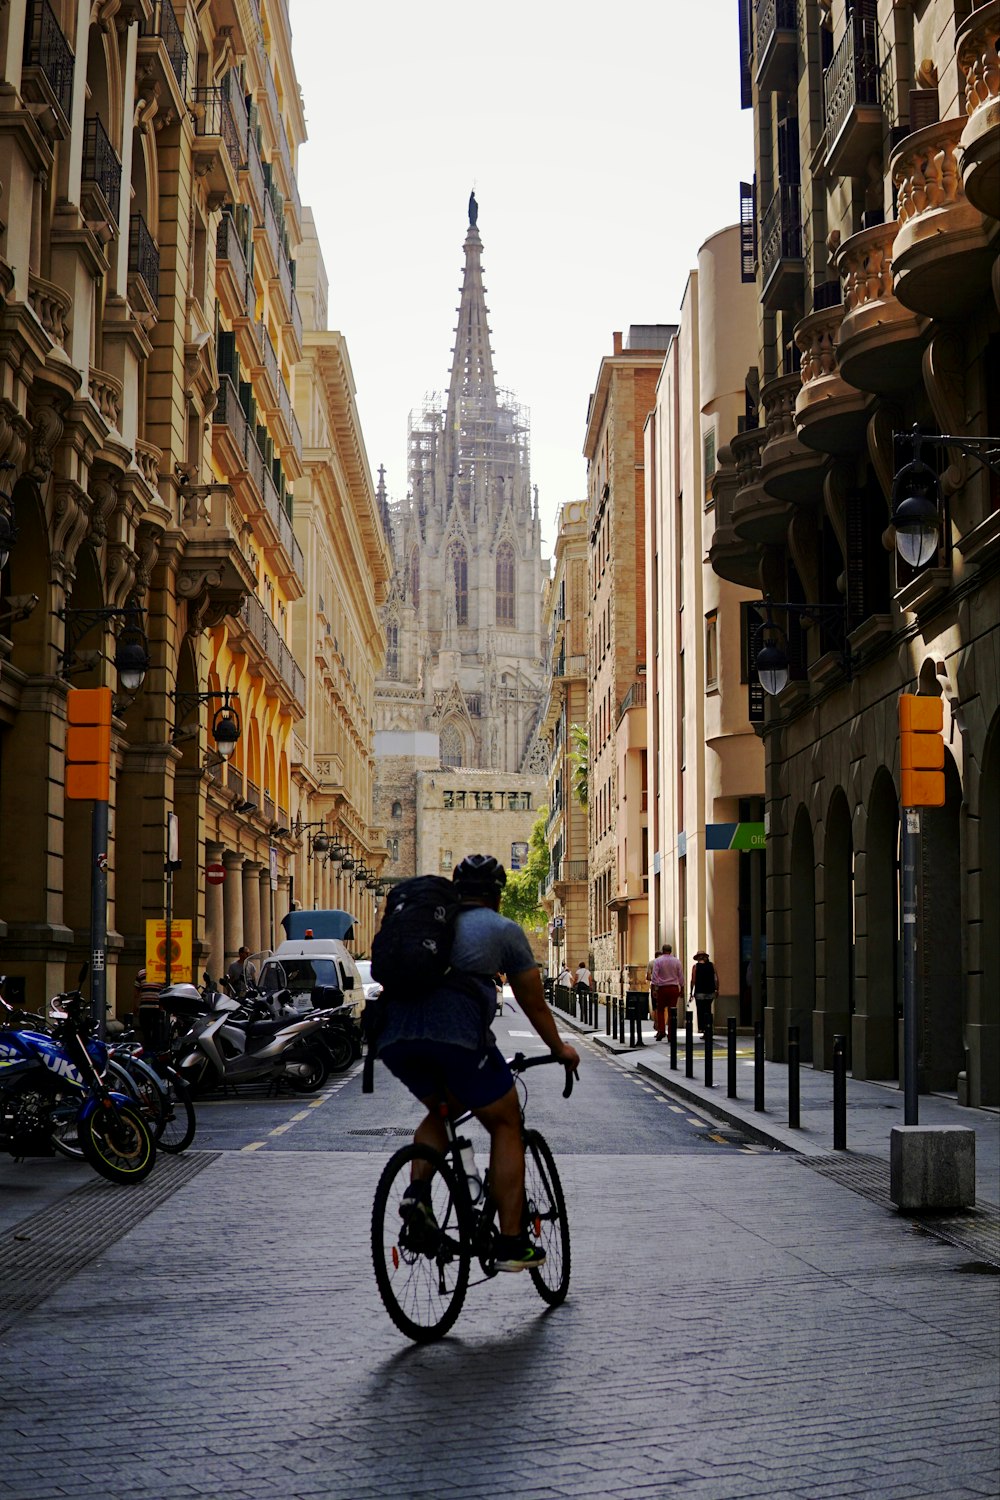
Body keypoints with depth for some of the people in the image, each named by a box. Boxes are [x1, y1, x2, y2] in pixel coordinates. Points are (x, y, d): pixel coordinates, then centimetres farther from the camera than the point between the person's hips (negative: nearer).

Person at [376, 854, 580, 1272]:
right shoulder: (503, 929, 19)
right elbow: (535, 1005, 25)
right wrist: (560, 1050, 41)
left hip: (393, 1036, 5)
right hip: (456, 1032, -4)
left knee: (440, 1110, 31)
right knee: (506, 1125, 15)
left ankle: (417, 1190, 8)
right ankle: (512, 1243, 10)